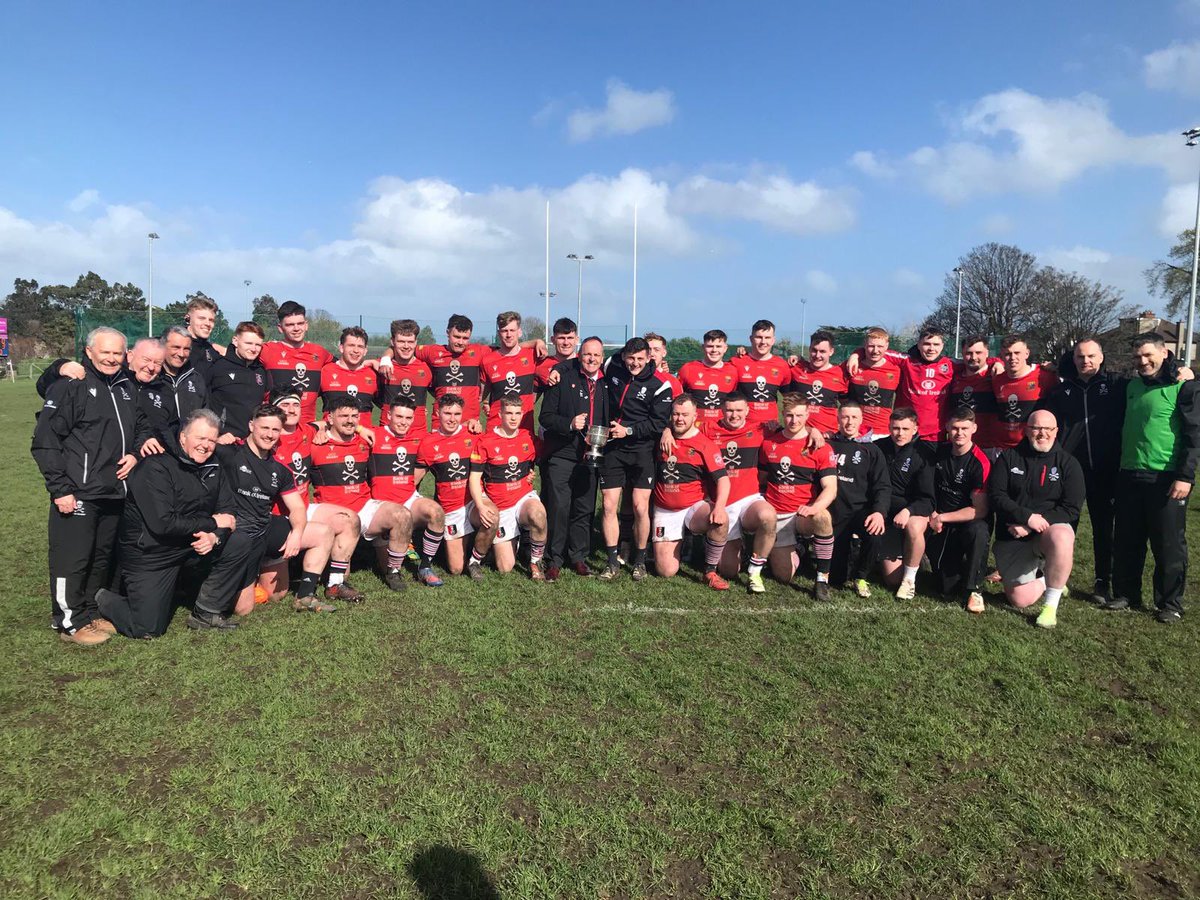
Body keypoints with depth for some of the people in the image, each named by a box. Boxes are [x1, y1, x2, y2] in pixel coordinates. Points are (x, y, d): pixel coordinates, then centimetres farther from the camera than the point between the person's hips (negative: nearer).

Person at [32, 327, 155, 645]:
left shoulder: (127, 388, 13)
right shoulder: (69, 386, -9)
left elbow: (141, 427, 25)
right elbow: (45, 441, -11)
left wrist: (135, 453, 3)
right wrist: (60, 489, -15)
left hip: (115, 493, 7)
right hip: (77, 494, -7)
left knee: (103, 556, 16)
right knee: (72, 559, -2)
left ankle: (93, 612, 30)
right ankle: (70, 622, 11)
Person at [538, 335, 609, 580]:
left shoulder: (606, 383, 10)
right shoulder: (562, 377, -1)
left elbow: (609, 420, 19)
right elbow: (545, 416, -4)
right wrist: (570, 424, -18)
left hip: (590, 456, 4)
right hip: (561, 453, -4)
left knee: (585, 509, 7)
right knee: (558, 507, -6)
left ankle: (578, 557, 21)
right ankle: (554, 560, 7)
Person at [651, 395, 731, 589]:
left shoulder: (704, 444, -6)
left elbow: (722, 478, -13)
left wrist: (719, 506, -30)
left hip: (695, 507, -2)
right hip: (665, 511, 2)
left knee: (720, 520, -37)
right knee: (666, 571, -9)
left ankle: (710, 571, -15)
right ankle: (674, 544, 27)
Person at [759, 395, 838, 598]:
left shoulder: (820, 447, -3)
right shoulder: (768, 443, 6)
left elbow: (830, 488, -11)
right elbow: (761, 480, 17)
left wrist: (814, 507, -30)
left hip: (803, 514, -2)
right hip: (776, 516, 2)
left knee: (823, 518, -39)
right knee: (784, 576, -2)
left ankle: (822, 578, -23)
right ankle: (792, 553, 35)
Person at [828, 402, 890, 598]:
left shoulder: (870, 450, 7)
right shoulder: (827, 445, 8)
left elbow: (883, 486, -4)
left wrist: (879, 512, -20)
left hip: (860, 511, -1)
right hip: (833, 515, 1)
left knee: (875, 534, -37)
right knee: (836, 577, -1)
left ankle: (860, 576, -6)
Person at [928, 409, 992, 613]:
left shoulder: (980, 463, -16)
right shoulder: (940, 451, 1)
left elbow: (979, 510, -18)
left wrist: (942, 517, -13)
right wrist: (933, 515, 2)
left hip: (969, 522, -4)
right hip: (940, 527, 4)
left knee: (978, 531, -41)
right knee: (949, 587, -6)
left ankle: (973, 588, -23)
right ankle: (957, 564, 29)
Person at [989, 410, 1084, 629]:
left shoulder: (1068, 463, 2)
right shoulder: (1009, 457, 4)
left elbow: (1072, 509, -6)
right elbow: (996, 496, -5)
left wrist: (1031, 526, -16)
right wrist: (1027, 516, -21)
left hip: (1050, 530, -1)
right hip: (1011, 538, 1)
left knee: (1061, 538, -38)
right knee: (1020, 600, -5)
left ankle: (1051, 605, -20)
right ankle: (1042, 580, 32)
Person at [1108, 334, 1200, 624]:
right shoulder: (1131, 386, 12)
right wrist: (1120, 465, 17)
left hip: (1166, 479, -5)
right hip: (1129, 477, 6)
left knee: (1169, 545, 2)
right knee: (1126, 542, 11)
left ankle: (1170, 604, 13)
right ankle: (1126, 594, 23)